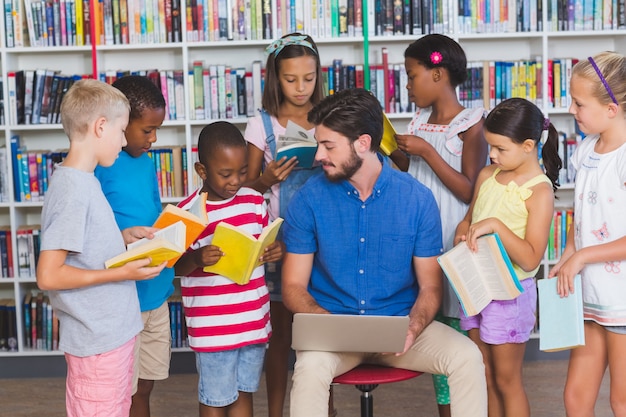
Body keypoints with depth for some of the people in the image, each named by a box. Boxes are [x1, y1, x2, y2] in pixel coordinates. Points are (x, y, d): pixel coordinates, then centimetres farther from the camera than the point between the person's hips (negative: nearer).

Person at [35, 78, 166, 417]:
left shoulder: (84, 180, 7)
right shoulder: (73, 189, -21)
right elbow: (48, 275, -24)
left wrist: (124, 237, 5)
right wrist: (121, 273, -22)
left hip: (114, 331, 9)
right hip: (98, 341, -9)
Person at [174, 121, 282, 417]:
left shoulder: (254, 201, 2)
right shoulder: (189, 212, -12)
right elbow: (175, 266, -8)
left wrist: (275, 250, -8)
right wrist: (197, 259, -29)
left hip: (253, 319, 5)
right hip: (212, 326, -5)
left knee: (244, 393, 16)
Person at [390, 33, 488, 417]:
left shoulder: (470, 125, -9)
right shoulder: (420, 122, 10)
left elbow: (470, 192, -13)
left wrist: (426, 152, -17)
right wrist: (395, 150, 1)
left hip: (454, 242, -6)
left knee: (456, 329, -2)